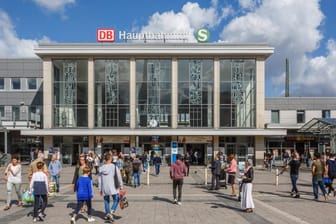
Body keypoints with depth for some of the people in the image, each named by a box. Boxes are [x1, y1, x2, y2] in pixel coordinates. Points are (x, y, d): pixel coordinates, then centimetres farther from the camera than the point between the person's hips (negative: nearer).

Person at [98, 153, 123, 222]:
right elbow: (119, 177, -5)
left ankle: (107, 214, 22)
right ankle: (111, 212, -12)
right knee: (116, 200, 6)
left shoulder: (101, 168, 2)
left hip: (104, 188, 4)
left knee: (106, 201, 16)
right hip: (113, 188, -4)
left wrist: (100, 189, 15)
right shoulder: (114, 167, -9)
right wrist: (121, 186, 5)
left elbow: (99, 179, 7)